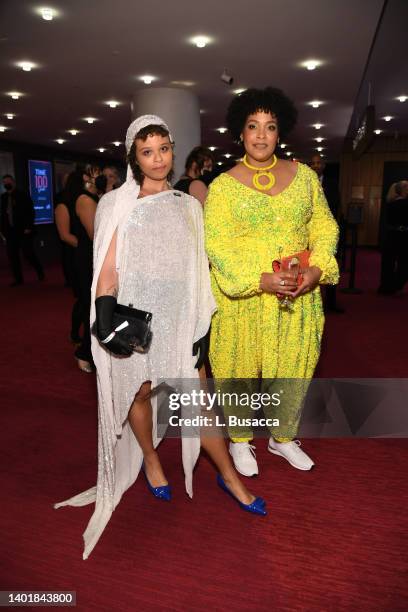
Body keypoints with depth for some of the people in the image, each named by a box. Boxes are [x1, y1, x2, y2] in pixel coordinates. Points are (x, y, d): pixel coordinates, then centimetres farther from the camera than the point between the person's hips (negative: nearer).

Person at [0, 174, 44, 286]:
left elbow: (30, 212, -7)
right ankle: (18, 279, 11)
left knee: (28, 253, -6)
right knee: (12, 256, 2)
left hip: (24, 230, -5)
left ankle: (40, 271, 18)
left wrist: (29, 227, -15)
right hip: (10, 231, 5)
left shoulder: (23, 195, -3)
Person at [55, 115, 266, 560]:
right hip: (136, 314, -2)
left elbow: (196, 268, 8)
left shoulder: (187, 205, 8)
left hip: (179, 315, 2)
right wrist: (105, 319, -17)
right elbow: (107, 267, -5)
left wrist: (202, 324, 5)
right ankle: (150, 462, 37)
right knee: (140, 390, 11)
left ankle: (228, 475, 21)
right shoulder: (117, 203, -1)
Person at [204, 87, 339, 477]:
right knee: (240, 367, 8)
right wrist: (261, 280, -20)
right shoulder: (223, 185, -3)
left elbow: (324, 227, 7)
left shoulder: (304, 176, 6)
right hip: (242, 296, -3)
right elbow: (215, 244, -10)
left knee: (294, 366, 12)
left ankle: (283, 437, 34)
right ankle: (240, 440, 30)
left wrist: (318, 269, -12)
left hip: (299, 295, 3)